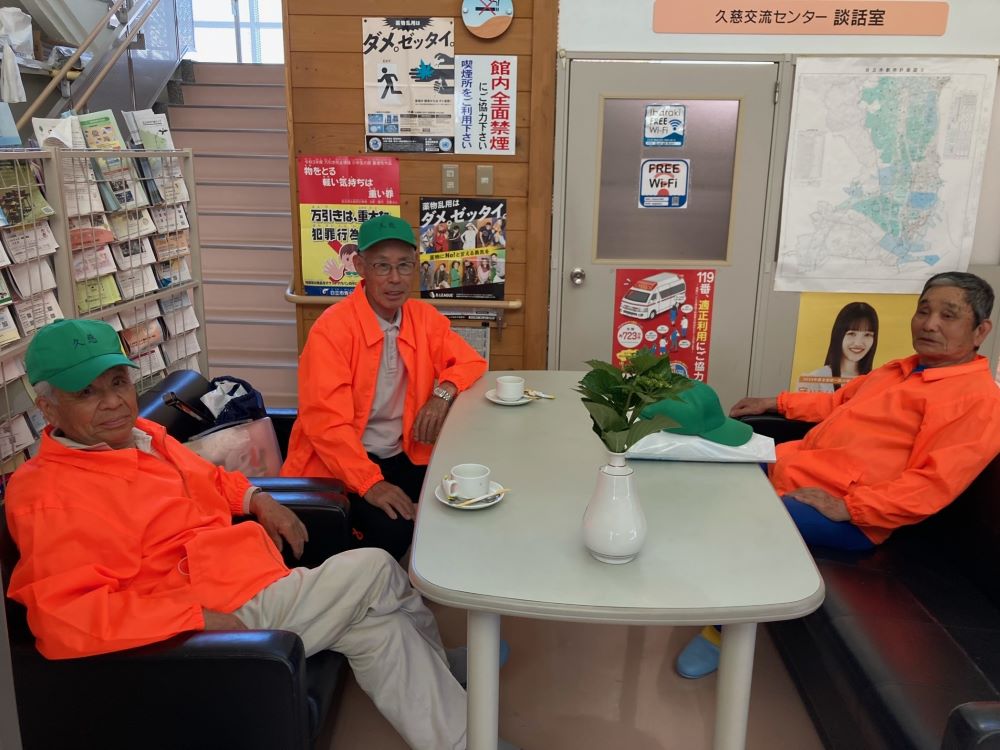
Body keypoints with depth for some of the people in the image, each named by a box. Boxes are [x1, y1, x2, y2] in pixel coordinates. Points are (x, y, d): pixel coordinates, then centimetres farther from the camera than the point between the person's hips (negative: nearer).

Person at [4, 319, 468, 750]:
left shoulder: (142, 436, 10)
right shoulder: (49, 494, -17)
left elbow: (209, 480, 27)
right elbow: (65, 620, -26)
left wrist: (257, 499, 7)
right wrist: (202, 617, -28)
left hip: (255, 582, 9)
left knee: (377, 629, 3)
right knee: (375, 568, -7)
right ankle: (431, 657, 19)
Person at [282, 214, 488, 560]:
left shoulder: (424, 318, 3)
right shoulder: (332, 328, -15)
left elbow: (471, 362, 12)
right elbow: (327, 422, -20)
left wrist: (443, 392, -11)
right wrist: (371, 484, -29)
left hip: (401, 457, 6)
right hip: (338, 466, -5)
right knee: (392, 525, -28)